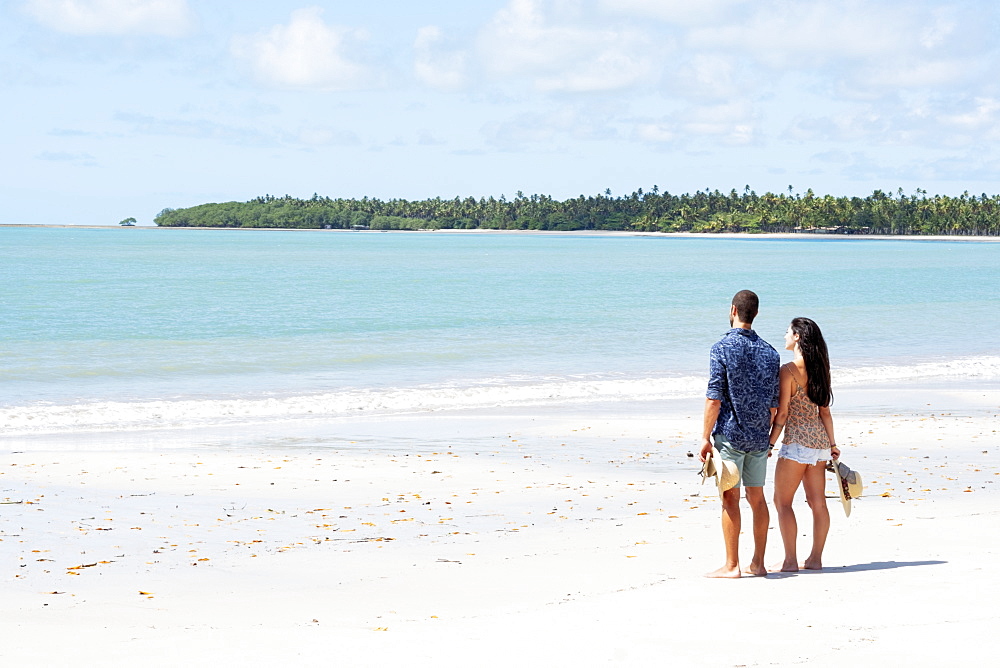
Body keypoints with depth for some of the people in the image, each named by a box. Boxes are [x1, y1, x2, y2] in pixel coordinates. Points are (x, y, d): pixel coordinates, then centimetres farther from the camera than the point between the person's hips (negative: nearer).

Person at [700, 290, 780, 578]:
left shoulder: (722, 348, -9)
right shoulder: (769, 352, 7)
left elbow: (714, 398, -13)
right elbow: (774, 402, 10)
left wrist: (706, 437, -9)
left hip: (730, 435, -5)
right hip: (759, 436, 5)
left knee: (730, 499, -2)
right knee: (757, 497, 10)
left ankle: (731, 565, -1)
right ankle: (758, 563, 13)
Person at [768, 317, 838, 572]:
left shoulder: (789, 370, -13)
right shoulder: (818, 368, 8)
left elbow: (782, 413, -13)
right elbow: (824, 410, 12)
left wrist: (770, 444, -7)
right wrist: (832, 443, 18)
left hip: (797, 442, -8)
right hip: (819, 441, 8)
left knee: (782, 501, 0)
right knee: (818, 502, 9)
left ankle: (790, 560, -2)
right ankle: (815, 558, 13)